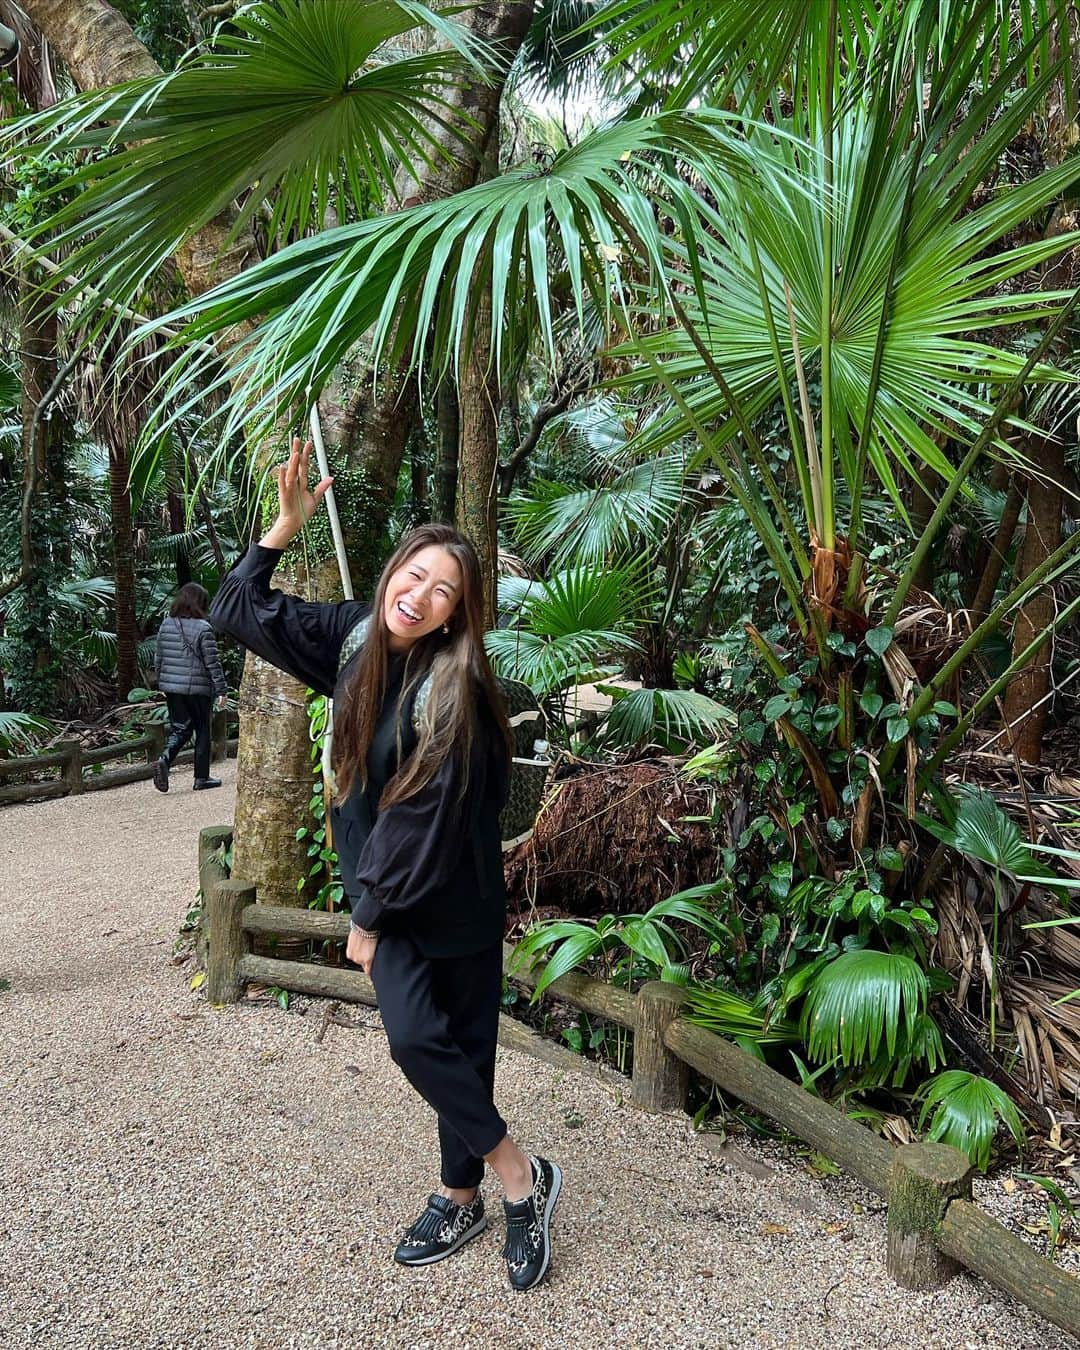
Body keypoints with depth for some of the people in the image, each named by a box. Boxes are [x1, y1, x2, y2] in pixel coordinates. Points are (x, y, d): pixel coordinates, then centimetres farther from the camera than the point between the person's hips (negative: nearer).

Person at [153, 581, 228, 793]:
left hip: (171, 686, 5)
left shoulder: (166, 625, 4)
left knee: (180, 729, 13)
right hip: (197, 688, -5)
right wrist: (221, 690, -6)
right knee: (202, 731, 9)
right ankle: (201, 778, 15)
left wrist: (162, 682, 23)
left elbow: (158, 659, 11)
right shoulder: (203, 628, -13)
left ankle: (164, 760, -13)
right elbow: (212, 663, -12)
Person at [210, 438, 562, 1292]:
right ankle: (464, 1197, 26)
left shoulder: (453, 688, -21)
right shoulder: (353, 636, -2)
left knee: (461, 1042, 1)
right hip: (384, 886, 5)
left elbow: (423, 813, -21)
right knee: (416, 1037, 5)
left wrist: (370, 913, -13)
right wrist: (287, 524, -6)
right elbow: (239, 611, 5)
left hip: (452, 898, -5)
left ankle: (521, 1180, 25)